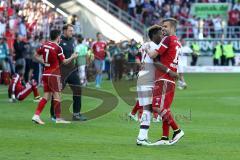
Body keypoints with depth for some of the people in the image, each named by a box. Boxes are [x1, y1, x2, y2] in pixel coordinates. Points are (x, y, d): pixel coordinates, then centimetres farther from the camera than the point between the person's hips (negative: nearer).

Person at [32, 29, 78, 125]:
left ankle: (36, 115, -1)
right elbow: (64, 62, -7)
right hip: (54, 75, -7)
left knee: (46, 96, 9)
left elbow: (36, 56, 13)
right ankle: (58, 118, 5)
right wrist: (72, 57, 9)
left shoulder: (44, 45, 5)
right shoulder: (58, 48, -13)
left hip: (45, 73, 7)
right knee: (56, 95, 1)